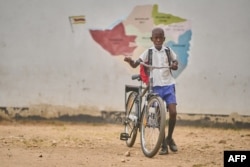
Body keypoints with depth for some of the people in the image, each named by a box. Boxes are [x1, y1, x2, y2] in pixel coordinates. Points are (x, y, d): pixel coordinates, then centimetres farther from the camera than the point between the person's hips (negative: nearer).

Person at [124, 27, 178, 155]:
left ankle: (169, 138, 9)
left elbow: (175, 65, 16)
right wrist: (130, 61, -25)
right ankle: (163, 145, 7)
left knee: (173, 112, -13)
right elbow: (135, 65, -3)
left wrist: (174, 65, -8)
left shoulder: (168, 51, 7)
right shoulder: (148, 52, 2)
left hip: (168, 85, 1)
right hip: (155, 86, -1)